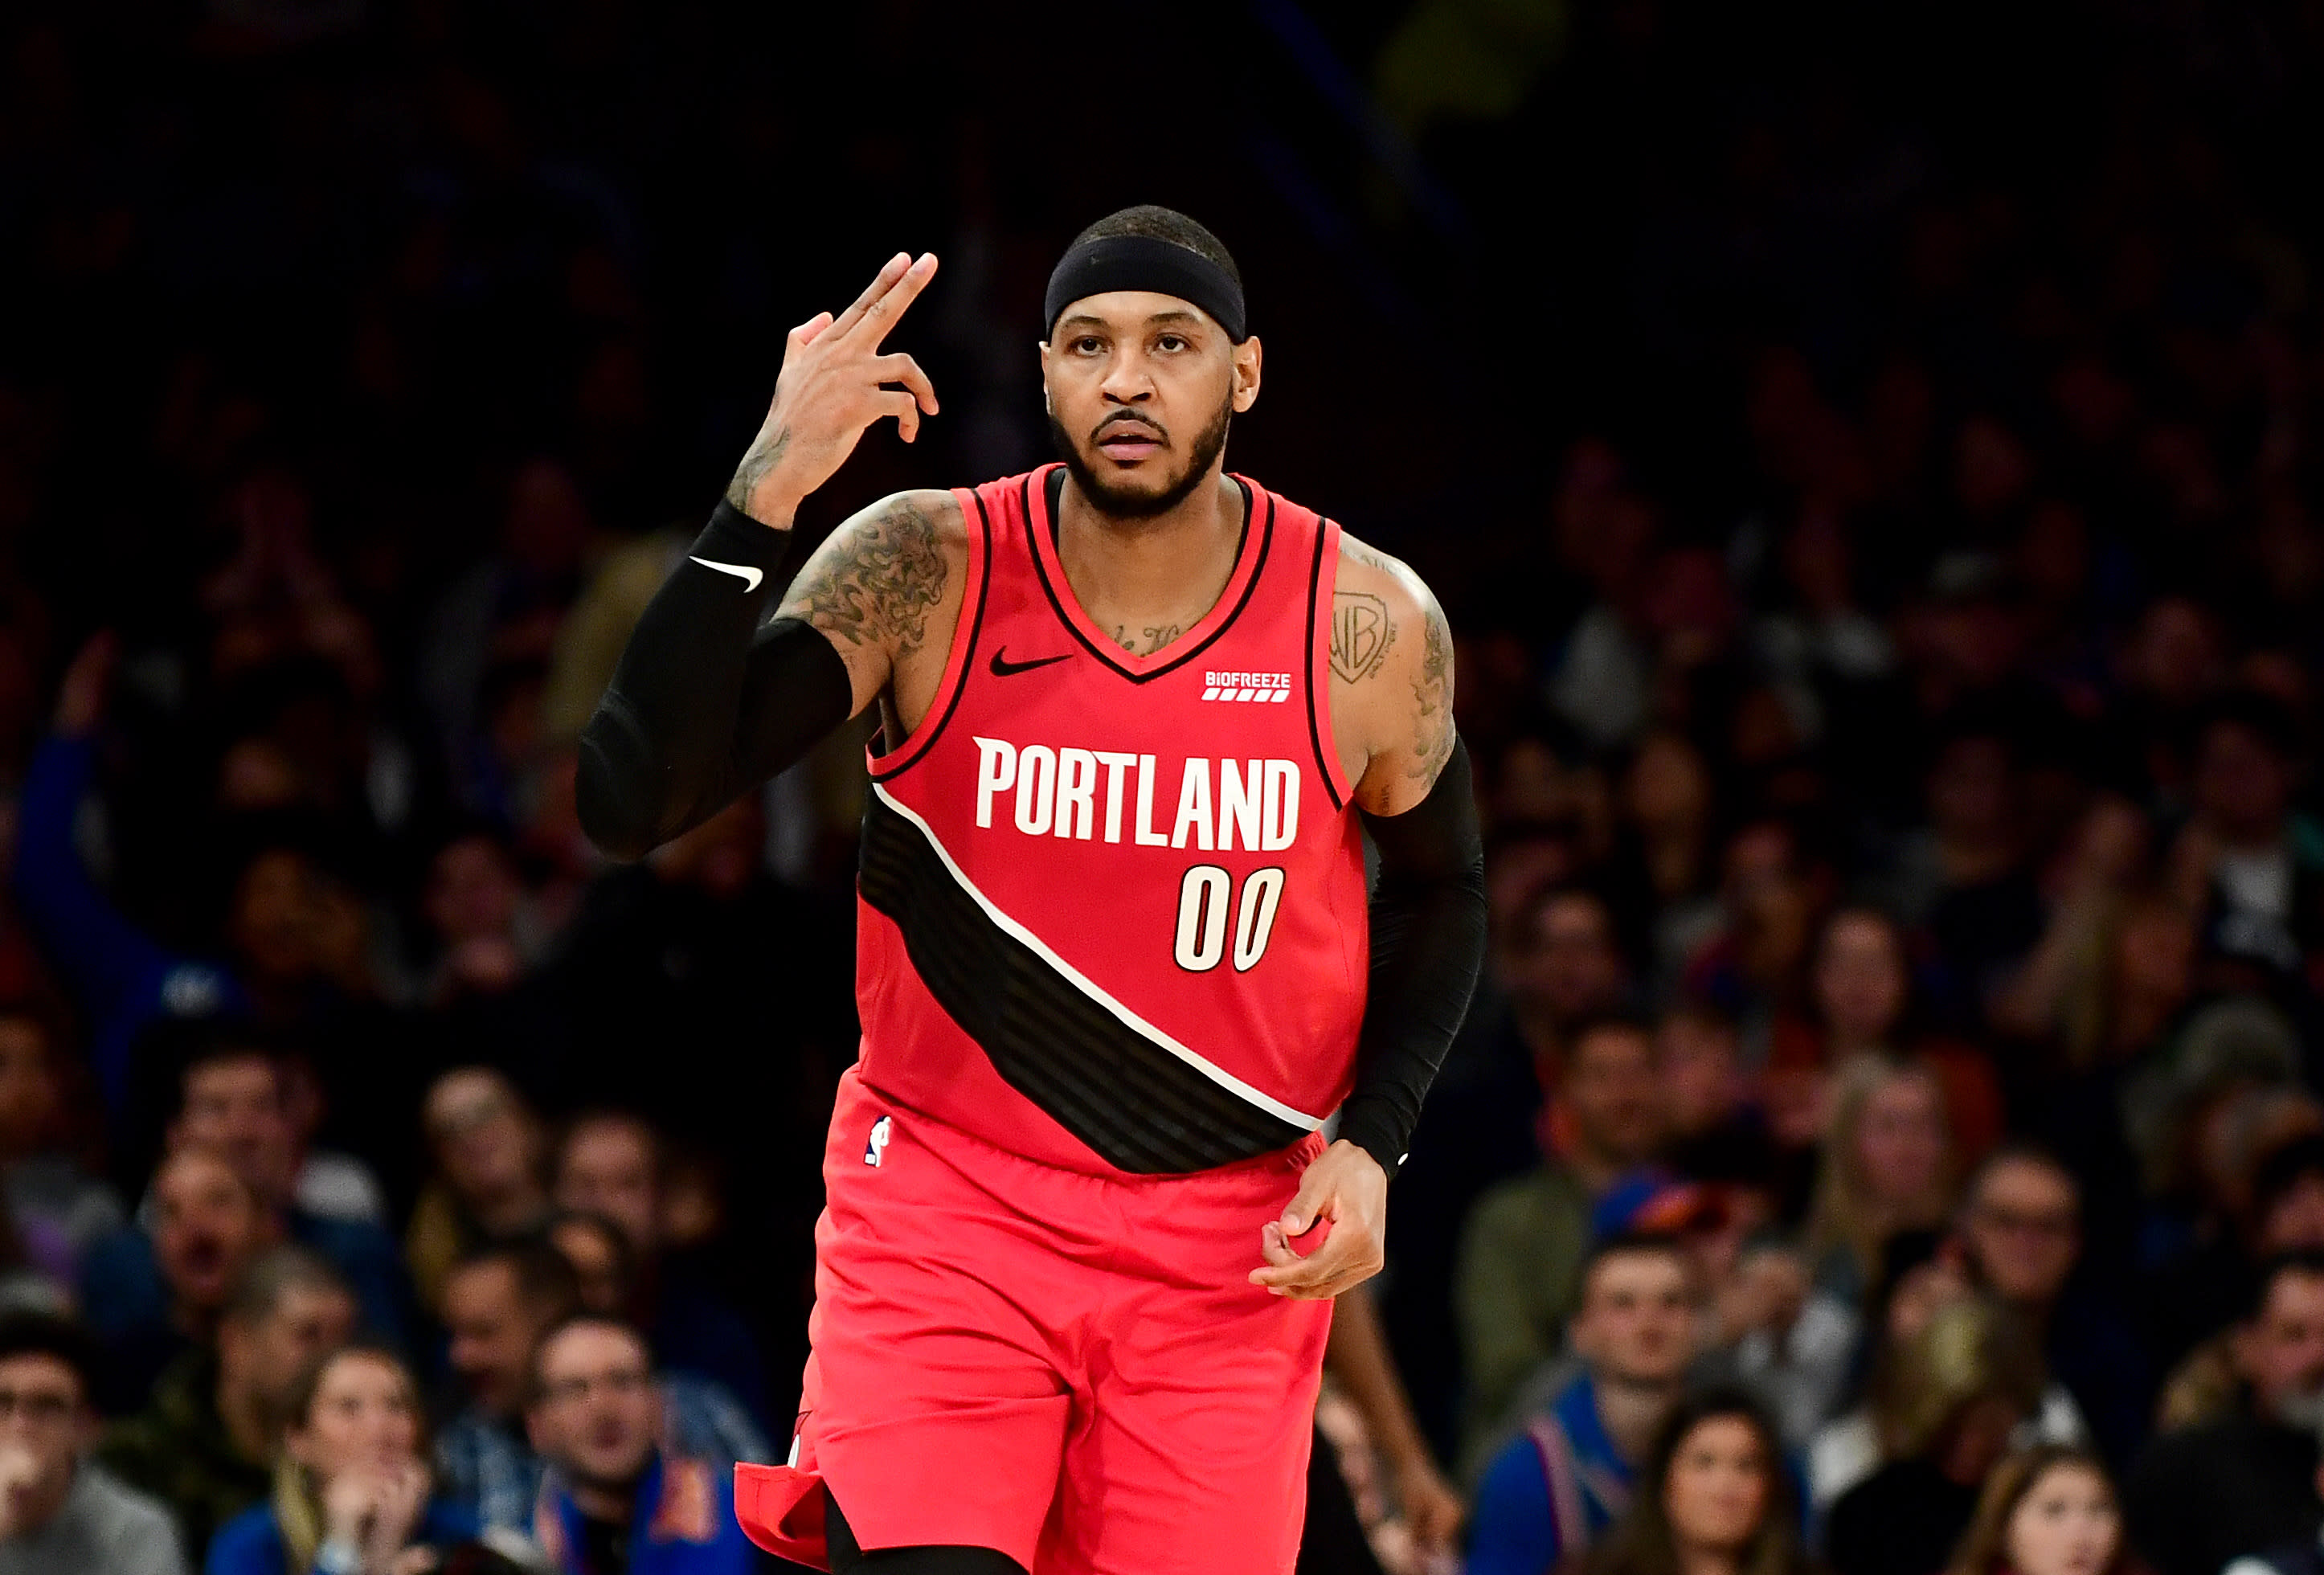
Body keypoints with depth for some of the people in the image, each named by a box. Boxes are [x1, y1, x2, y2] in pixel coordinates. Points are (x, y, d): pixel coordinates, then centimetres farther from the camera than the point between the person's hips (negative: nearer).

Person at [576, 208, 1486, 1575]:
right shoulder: (922, 573, -10)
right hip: (945, 1214, -2)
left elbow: (1440, 895, 13)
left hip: (1235, 1248, 2)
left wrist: (1370, 1145, -2)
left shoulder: (1369, 627, -6)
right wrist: (766, 493, -27)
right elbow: (631, 805, -19)